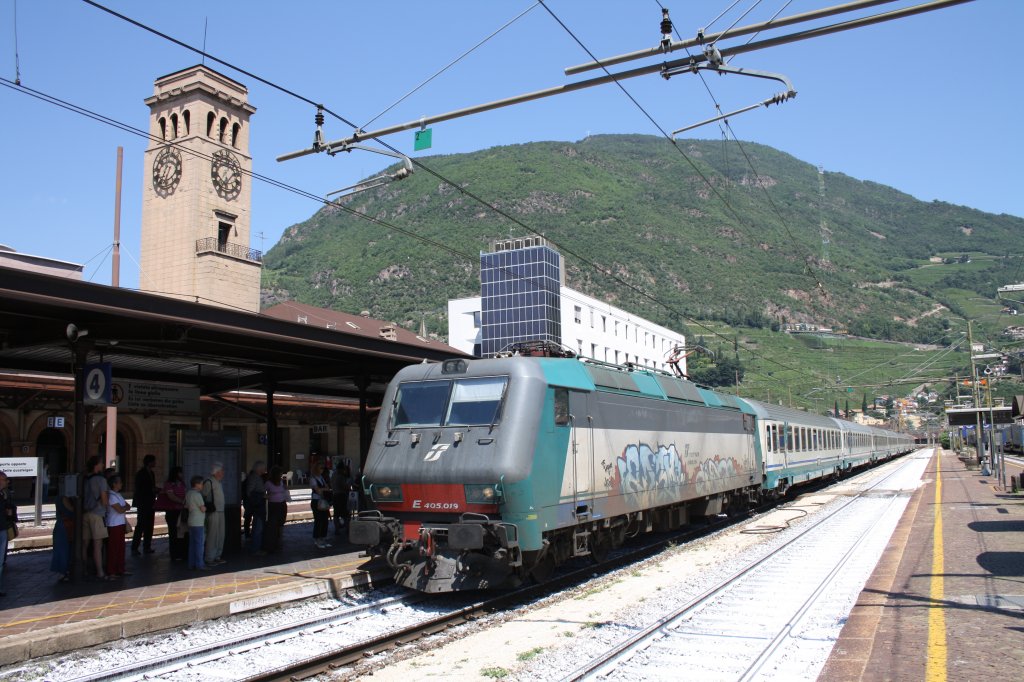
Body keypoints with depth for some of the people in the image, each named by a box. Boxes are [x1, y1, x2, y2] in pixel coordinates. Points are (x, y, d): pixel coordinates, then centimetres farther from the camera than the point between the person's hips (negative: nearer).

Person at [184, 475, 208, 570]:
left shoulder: (188, 494, 11)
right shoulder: (197, 494, -16)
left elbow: (186, 506, 20)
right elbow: (203, 509, -15)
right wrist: (204, 506, 4)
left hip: (191, 522, 9)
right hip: (198, 523, -9)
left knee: (192, 544, 12)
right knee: (200, 544, -4)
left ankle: (192, 564, 15)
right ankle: (199, 564, -3)